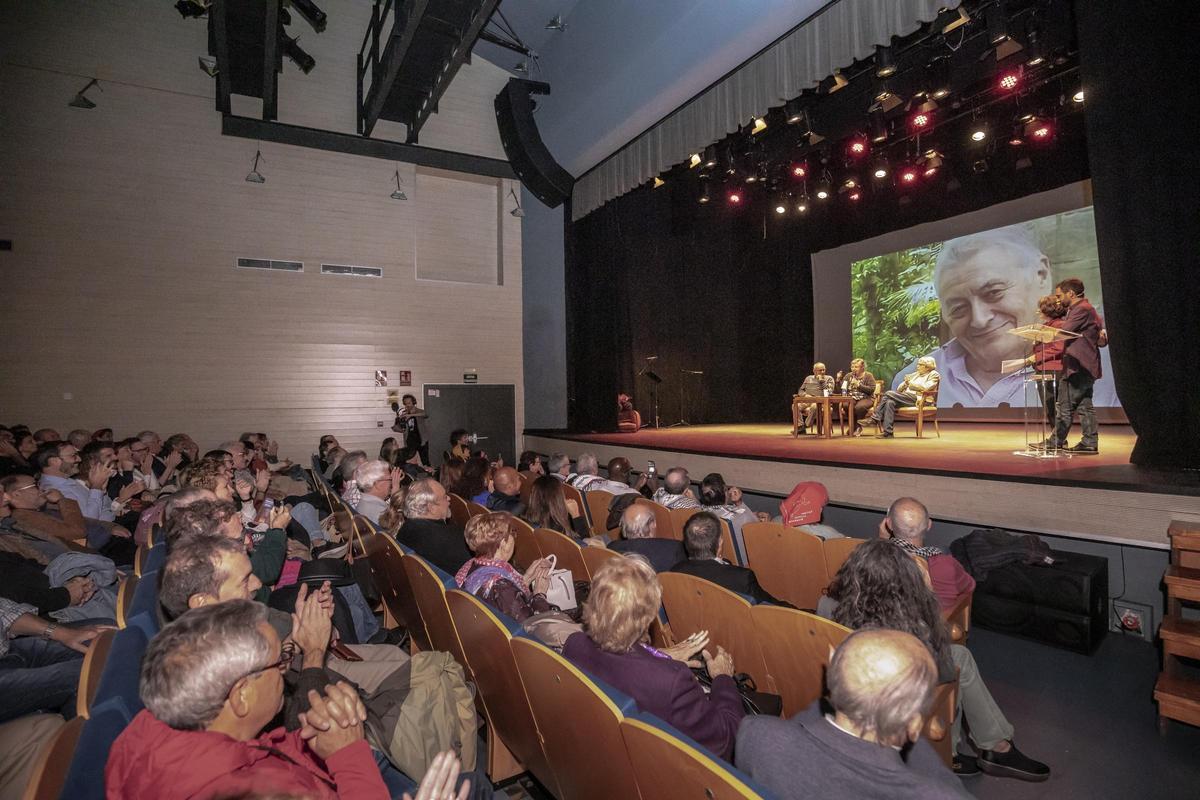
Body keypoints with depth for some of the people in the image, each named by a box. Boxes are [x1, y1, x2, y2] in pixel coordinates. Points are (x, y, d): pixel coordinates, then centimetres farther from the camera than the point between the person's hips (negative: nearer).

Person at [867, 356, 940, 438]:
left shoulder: (934, 375, 7)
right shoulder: (915, 374, 27)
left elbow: (926, 387, -13)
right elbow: (899, 389, 24)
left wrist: (911, 383, -5)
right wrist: (905, 383, 3)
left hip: (920, 399, -7)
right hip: (906, 397, 7)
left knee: (888, 393, -24)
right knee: (890, 402, -28)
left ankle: (875, 418, -21)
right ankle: (887, 432, -31)